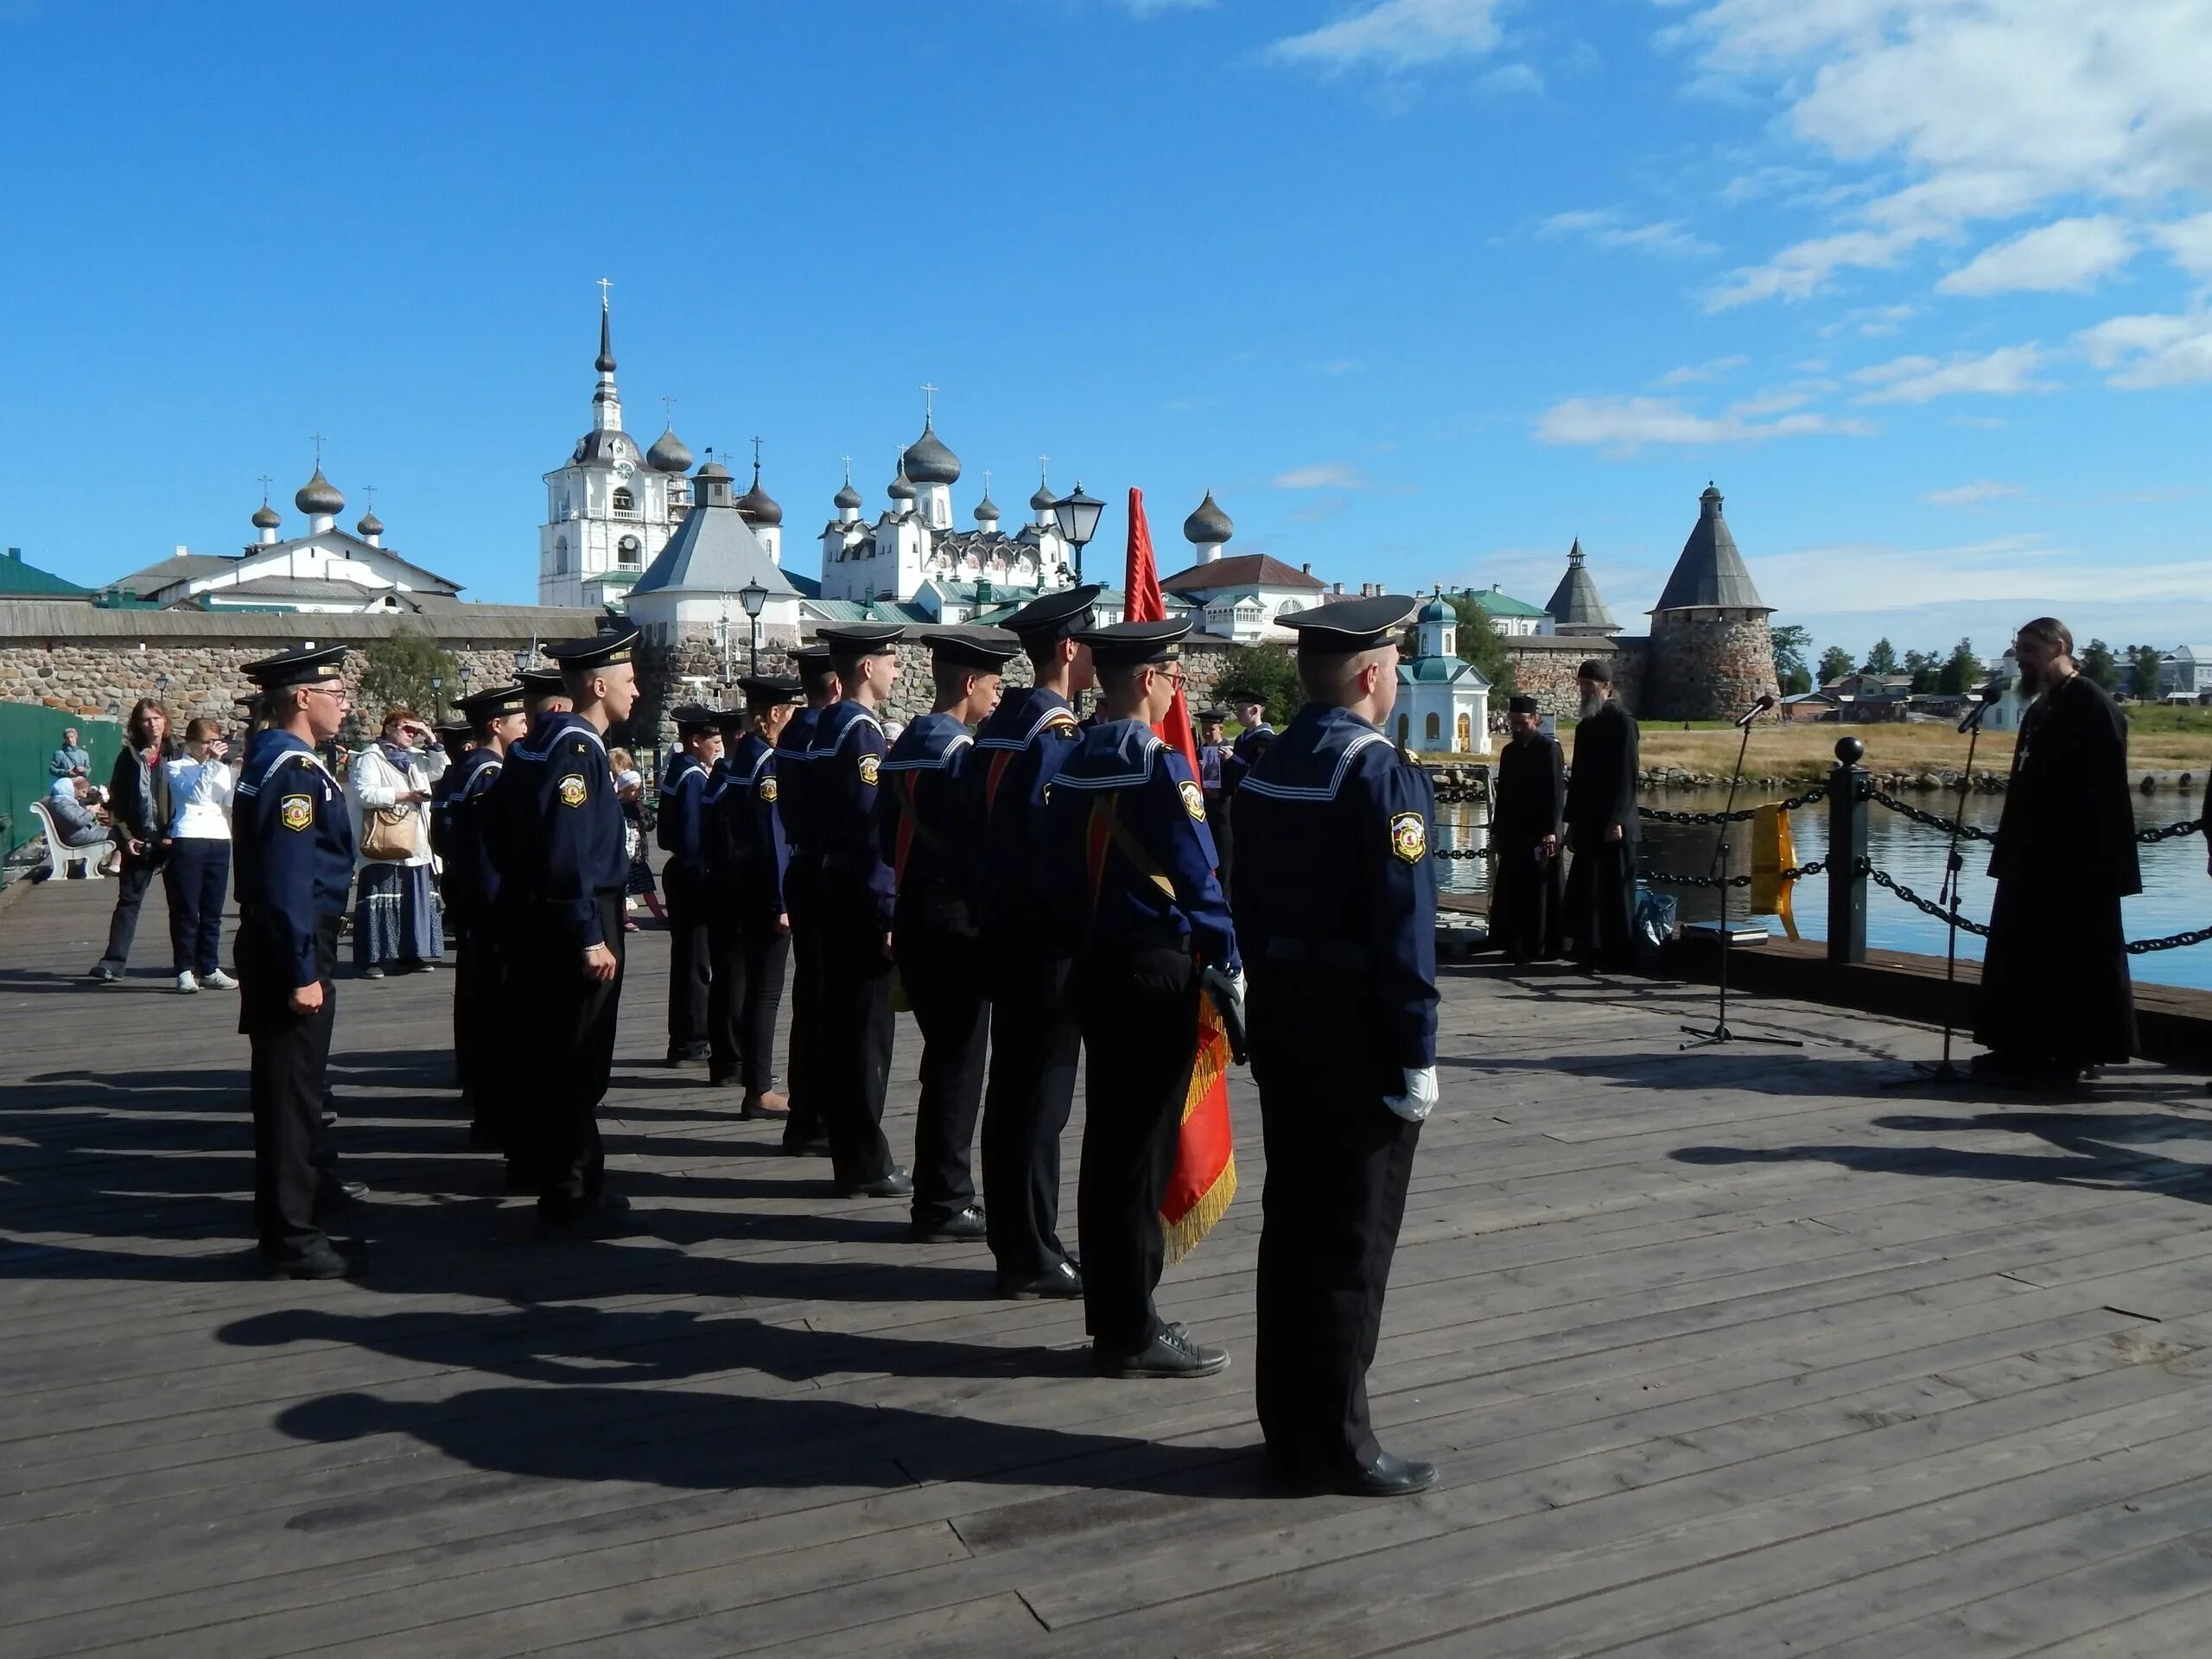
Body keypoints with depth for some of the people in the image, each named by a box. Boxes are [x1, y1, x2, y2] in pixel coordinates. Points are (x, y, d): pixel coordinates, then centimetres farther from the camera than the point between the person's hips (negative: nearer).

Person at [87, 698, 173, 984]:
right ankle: (113, 962, 0)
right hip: (139, 840, 1)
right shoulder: (129, 756, 4)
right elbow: (116, 799, 4)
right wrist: (125, 836, -5)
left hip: (172, 839, 0)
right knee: (128, 900, 1)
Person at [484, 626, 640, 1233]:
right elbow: (568, 854, -24)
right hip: (570, 926, -10)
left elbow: (502, 832, 18)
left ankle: (567, 1183, 30)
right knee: (577, 1064, -2)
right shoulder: (577, 749, -18)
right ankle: (570, 1199, 6)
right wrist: (591, 938, -22)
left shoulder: (534, 745, 13)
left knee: (550, 1057, 17)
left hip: (531, 921, 10)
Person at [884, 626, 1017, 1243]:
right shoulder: (961, 751, -15)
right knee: (957, 1061, -1)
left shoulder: (906, 744, 13)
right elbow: (983, 840, -17)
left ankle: (944, 1191, 25)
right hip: (956, 921, -9)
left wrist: (914, 881, 17)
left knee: (943, 1057, 17)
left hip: (913, 918, 9)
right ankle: (942, 1205, 6)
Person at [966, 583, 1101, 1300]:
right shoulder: (1059, 733, -16)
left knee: (1012, 1082, 14)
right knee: (1042, 1088, -3)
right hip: (1046, 934, -10)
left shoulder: (997, 725, 13)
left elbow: (971, 823, 15)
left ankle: (1015, 1241, 25)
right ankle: (1032, 1258, 5)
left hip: (1002, 926, 10)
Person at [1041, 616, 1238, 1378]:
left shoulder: (1074, 760, 9)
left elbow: (1057, 871, 12)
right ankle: (1132, 1332, 8)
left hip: (1096, 968, 8)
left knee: (1107, 1141, 14)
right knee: (1143, 1150, -1)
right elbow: (1197, 876, -17)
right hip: (1158, 971, -8)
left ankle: (1108, 1313, 24)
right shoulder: (1158, 761, -16)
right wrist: (1226, 961, -7)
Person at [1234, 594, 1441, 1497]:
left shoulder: (1264, 770, 8)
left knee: (1292, 1221, 15)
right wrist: (1416, 1055, -16)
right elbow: (1402, 928, -20)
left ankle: (1289, 1423, 26)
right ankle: (1335, 1442, 12)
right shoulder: (1382, 775, -17)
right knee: (1352, 1237, 2)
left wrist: (1270, 1003, 15)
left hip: (1281, 1024, 8)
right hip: (1358, 1034, -8)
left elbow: (1249, 906, 10)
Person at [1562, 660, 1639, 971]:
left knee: (1613, 892, -3)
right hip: (1588, 826, 8)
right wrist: (1572, 823, 16)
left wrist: (1615, 821, -17)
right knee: (1586, 893, 7)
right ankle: (1591, 954, 12)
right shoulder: (1585, 725, 17)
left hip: (1613, 826, -8)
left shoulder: (1622, 721, -7)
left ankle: (1614, 957, 3)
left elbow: (1627, 776, -13)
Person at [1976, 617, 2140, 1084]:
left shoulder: (2090, 703, -11)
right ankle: (2027, 1049, 20)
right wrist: (2012, 850, 15)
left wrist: (2094, 859, -21)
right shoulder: (2039, 710, 16)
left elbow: (2104, 787, -17)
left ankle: (2069, 1054, 7)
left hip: (2075, 865, -9)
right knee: (2026, 957, 12)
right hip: (2036, 861, 9)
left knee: (2073, 958, -1)